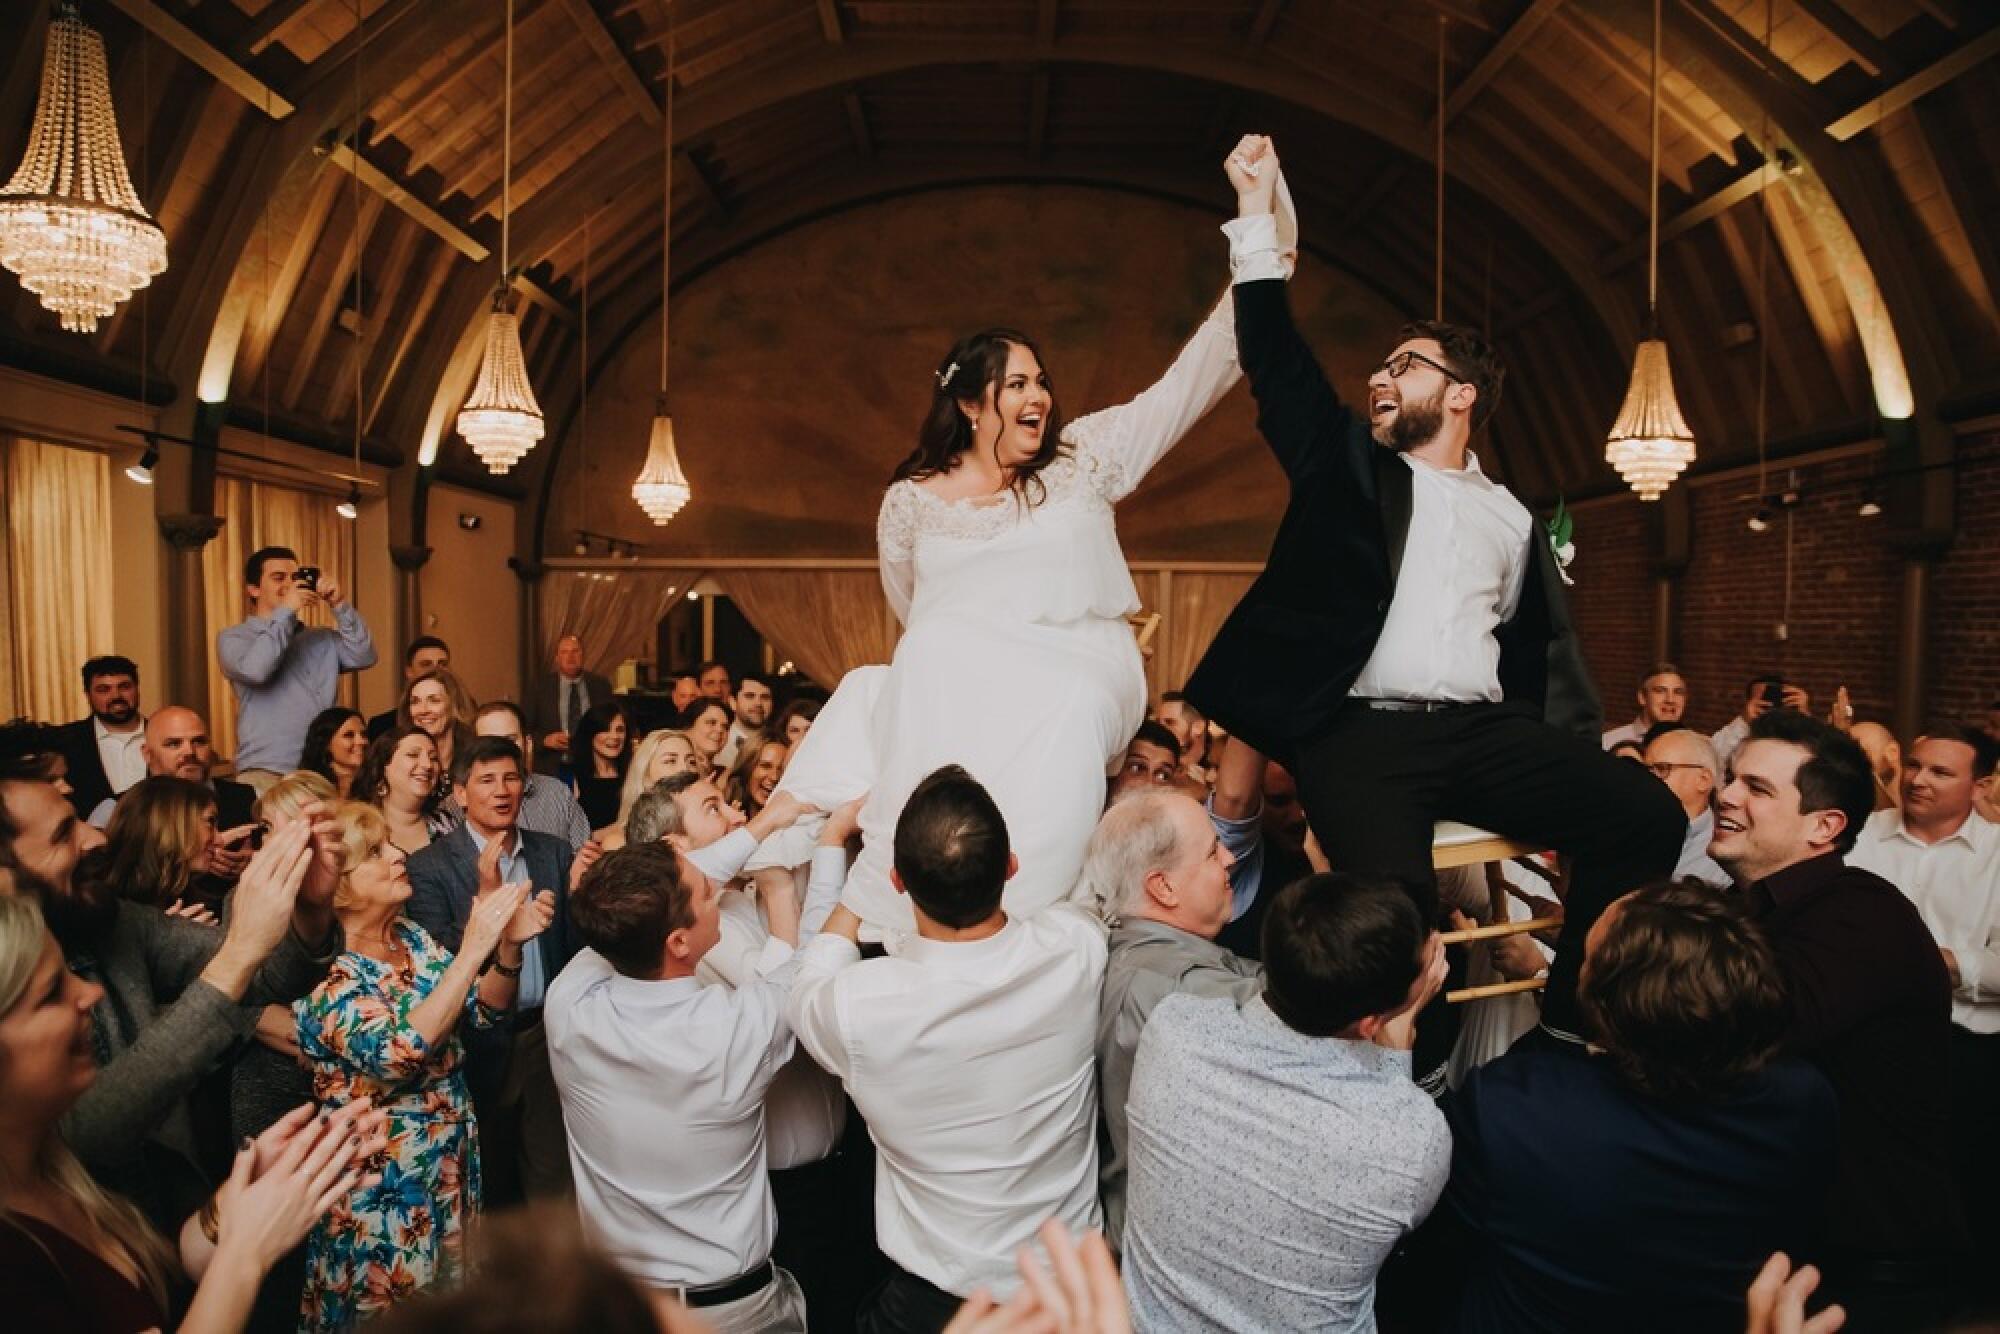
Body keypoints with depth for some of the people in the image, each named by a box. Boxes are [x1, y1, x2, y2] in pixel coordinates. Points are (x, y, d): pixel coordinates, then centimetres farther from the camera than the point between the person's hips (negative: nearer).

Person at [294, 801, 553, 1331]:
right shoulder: (320, 976, -20)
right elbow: (400, 1050, -34)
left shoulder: (410, 935, -1)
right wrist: (473, 946, -36)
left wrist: (509, 945, -18)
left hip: (454, 1167, 6)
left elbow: (486, 1009, 1)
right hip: (384, 1191, -6)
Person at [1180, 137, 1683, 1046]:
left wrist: (1569, 763, 9)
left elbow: (1538, 648, 21)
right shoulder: (1346, 463, 13)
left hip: (1483, 732, 3)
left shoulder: (1510, 517, 20)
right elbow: (1275, 359, 6)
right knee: (1393, 911, -28)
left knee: (1648, 815, -16)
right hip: (1359, 737, -3)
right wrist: (1255, 210, 6)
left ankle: (1569, 1024, 1)